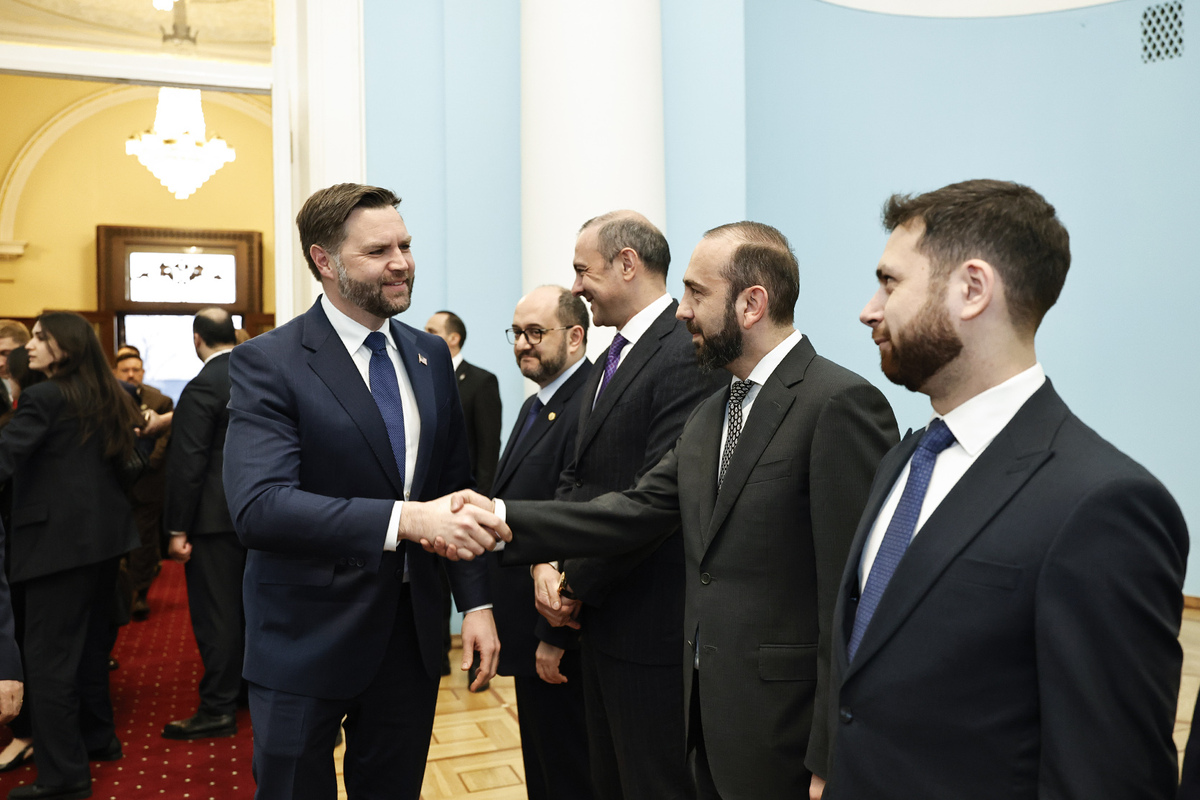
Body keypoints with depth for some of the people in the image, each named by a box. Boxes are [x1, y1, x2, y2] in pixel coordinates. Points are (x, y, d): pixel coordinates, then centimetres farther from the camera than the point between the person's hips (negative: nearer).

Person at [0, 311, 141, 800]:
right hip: (105, 536, 9)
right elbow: (131, 462, 20)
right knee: (90, 642, 21)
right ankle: (98, 738, 34)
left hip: (60, 540, -9)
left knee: (48, 657, -1)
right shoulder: (107, 398, 12)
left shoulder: (44, 397, -13)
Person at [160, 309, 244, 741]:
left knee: (215, 612, 1)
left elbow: (188, 463, -18)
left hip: (216, 516, -7)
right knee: (249, 604, 19)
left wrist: (179, 529, -13)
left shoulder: (202, 388, -16)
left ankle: (218, 709, 9)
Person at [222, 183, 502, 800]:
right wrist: (403, 519, -38)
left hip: (412, 630, 5)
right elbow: (258, 506, -27)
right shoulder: (267, 363, -13)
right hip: (308, 641, -5)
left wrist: (477, 602, 3)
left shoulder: (431, 355, 5)